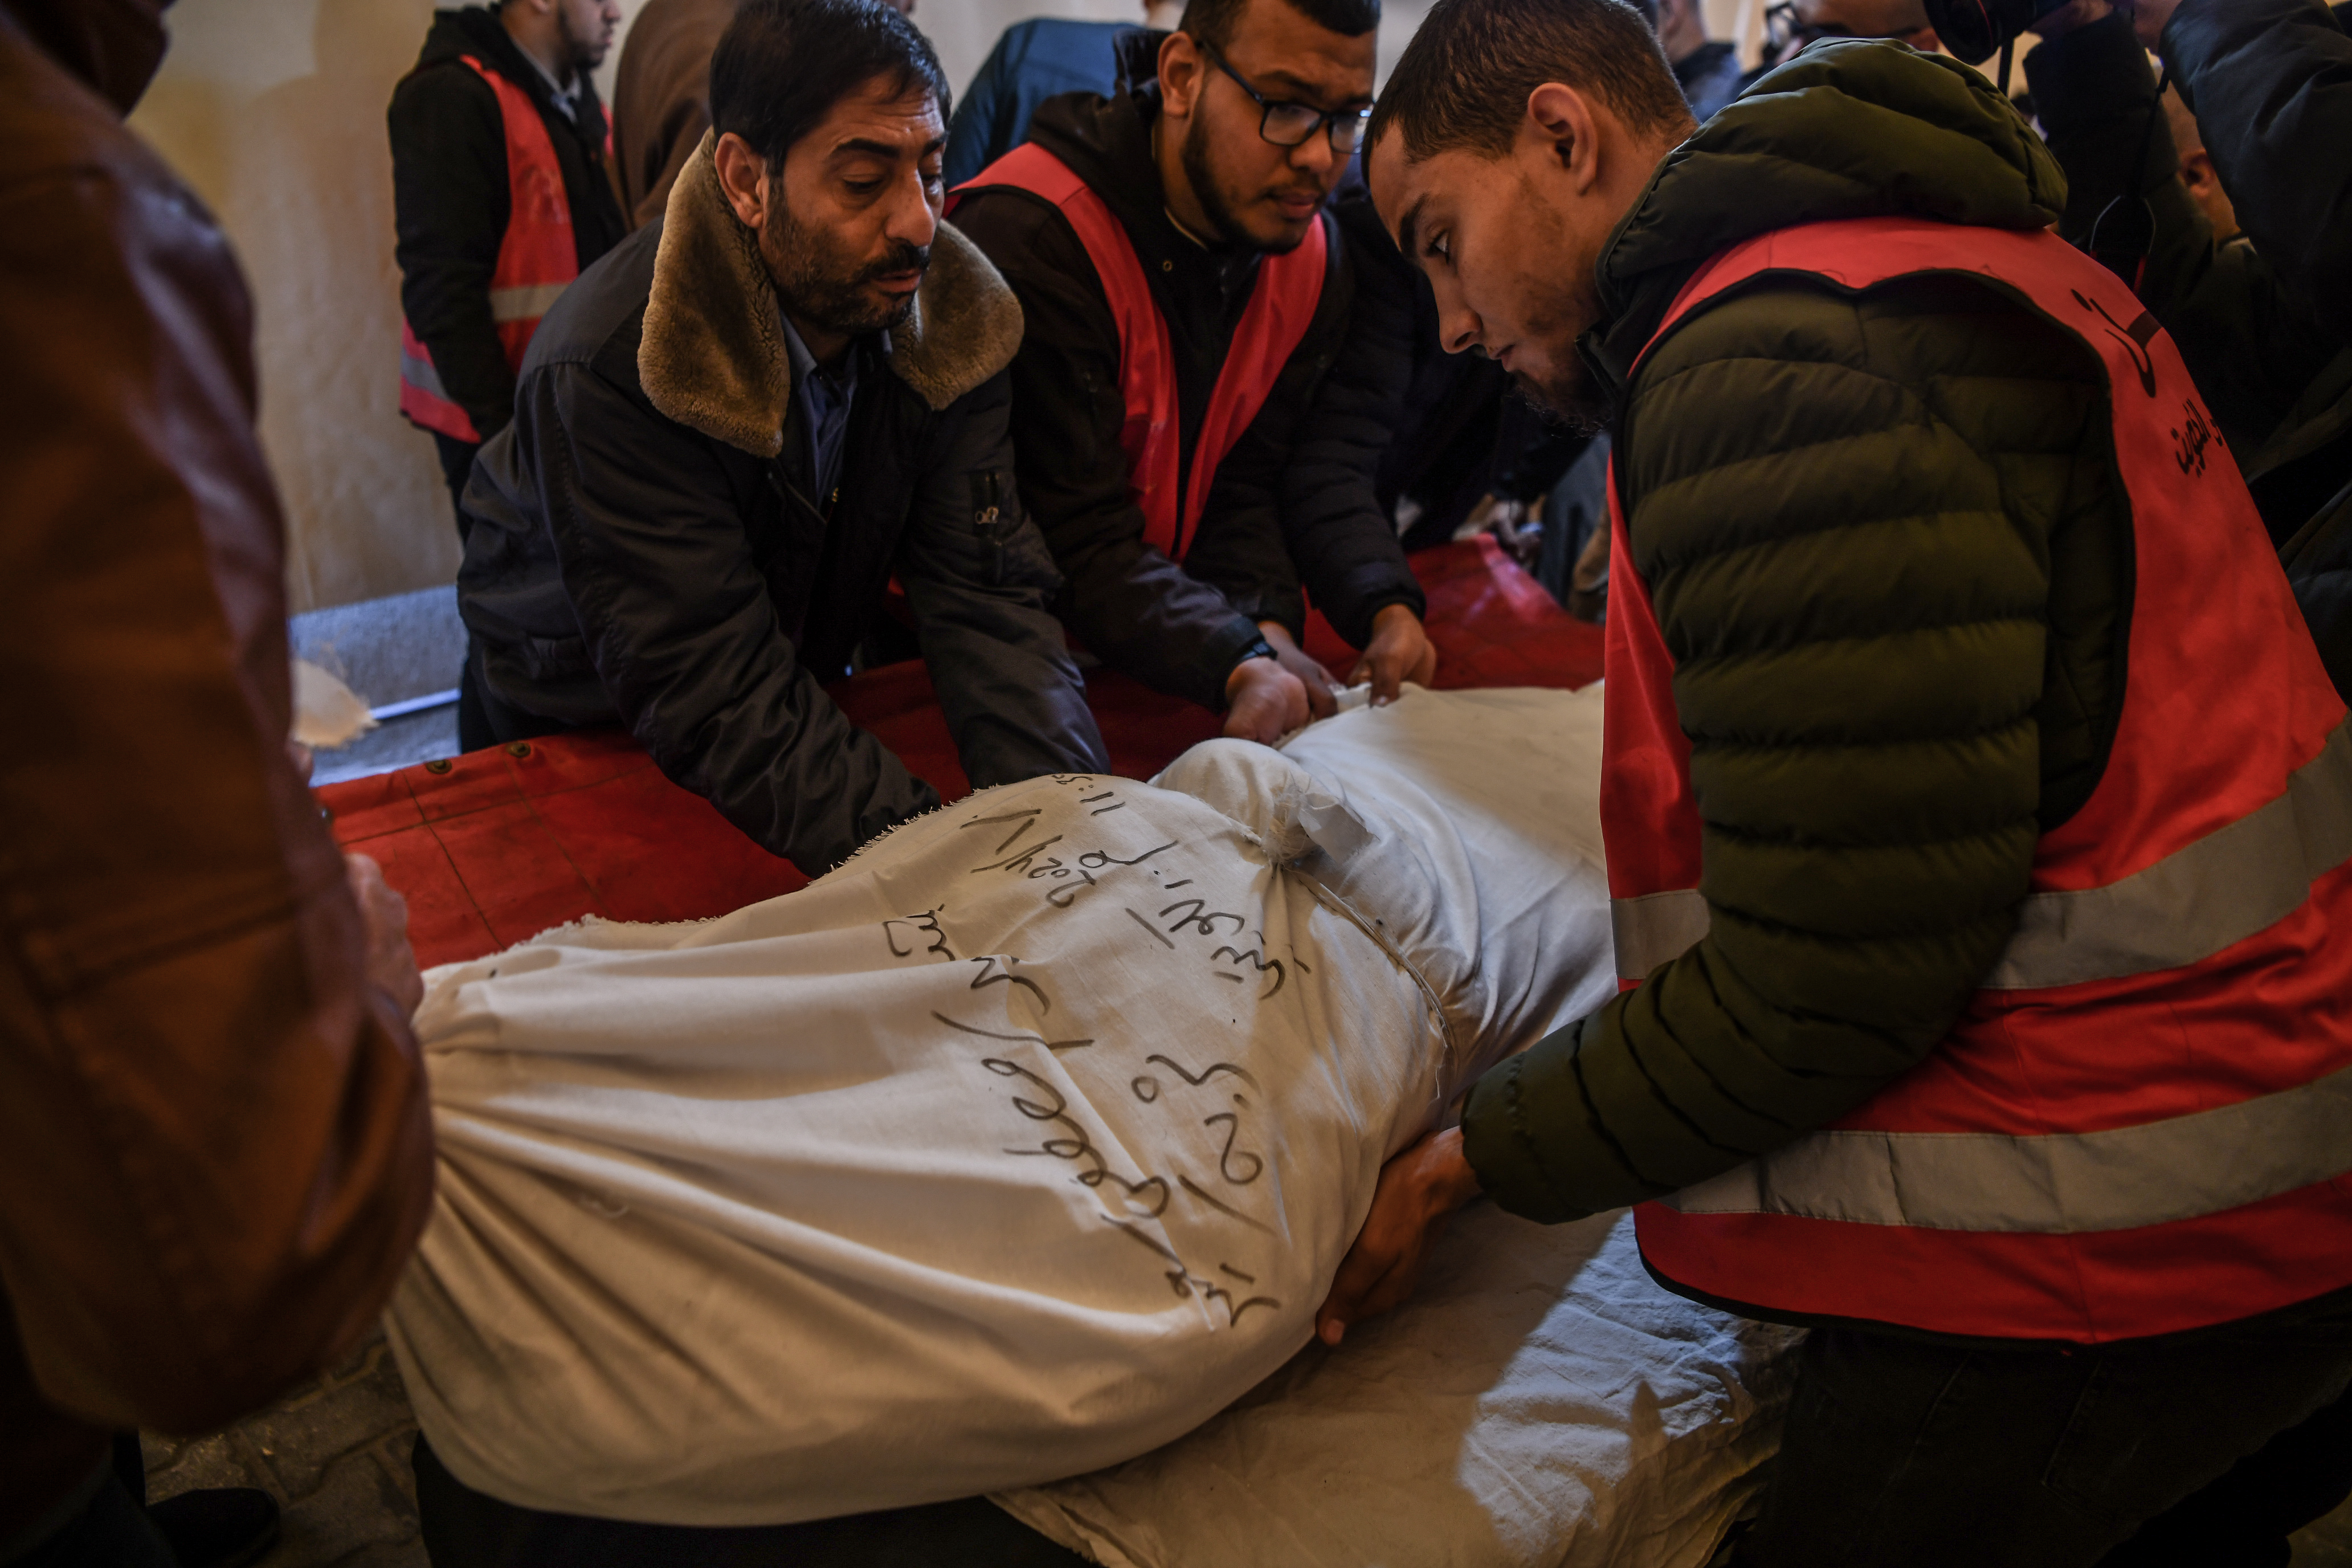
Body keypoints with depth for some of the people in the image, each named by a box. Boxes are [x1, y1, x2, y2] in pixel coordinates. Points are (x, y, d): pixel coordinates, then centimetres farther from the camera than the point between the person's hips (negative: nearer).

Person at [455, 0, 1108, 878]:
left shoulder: (949, 319, -14)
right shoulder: (606, 373, -31)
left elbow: (989, 595, -19)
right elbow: (717, 705, -33)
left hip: (811, 697, 4)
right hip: (580, 740, -3)